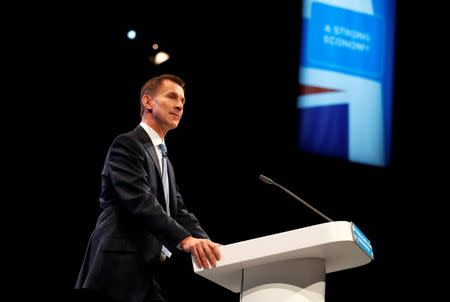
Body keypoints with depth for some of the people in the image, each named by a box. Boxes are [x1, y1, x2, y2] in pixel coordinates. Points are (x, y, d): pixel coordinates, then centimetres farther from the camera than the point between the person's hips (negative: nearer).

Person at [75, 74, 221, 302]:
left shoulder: (164, 161, 25)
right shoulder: (127, 144, -6)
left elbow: (178, 212, 15)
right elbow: (140, 201, -21)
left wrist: (206, 244, -3)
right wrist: (184, 239, -32)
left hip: (148, 273, 10)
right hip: (119, 272, -10)